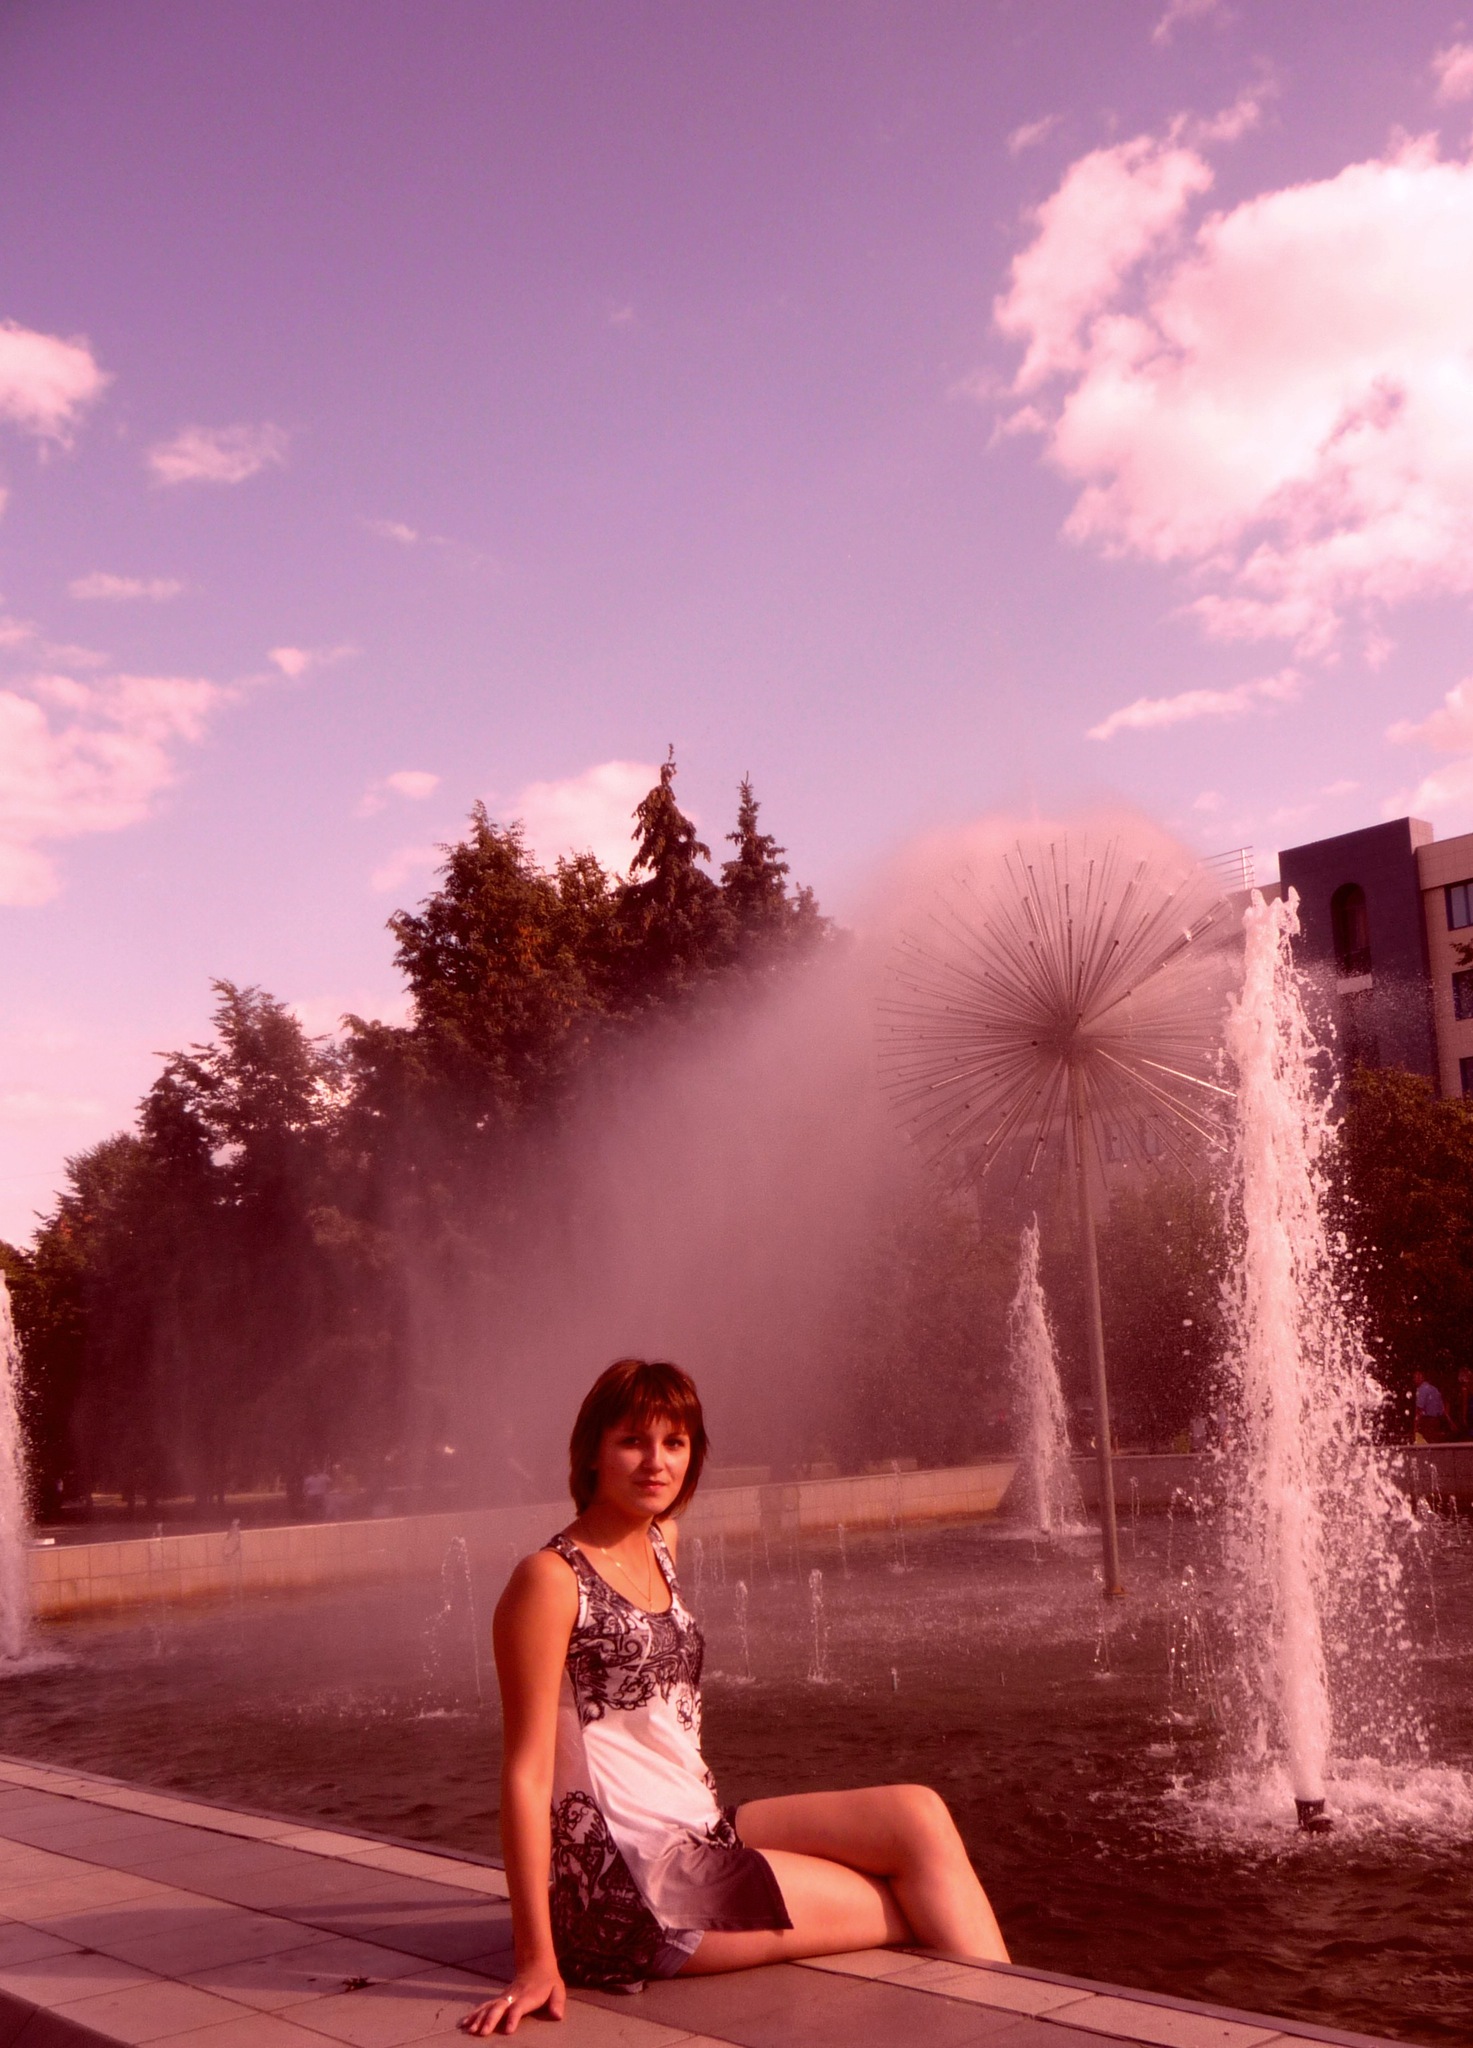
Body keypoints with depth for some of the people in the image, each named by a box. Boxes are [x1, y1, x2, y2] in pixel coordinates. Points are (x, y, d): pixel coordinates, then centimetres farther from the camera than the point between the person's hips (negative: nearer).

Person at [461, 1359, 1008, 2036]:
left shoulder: (661, 1547, 12)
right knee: (915, 1907, -6)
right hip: (629, 1889, -8)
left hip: (702, 1836, 8)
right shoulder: (552, 1580, -13)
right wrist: (536, 1959, -18)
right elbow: (527, 1772, -16)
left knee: (916, 1814, -6)